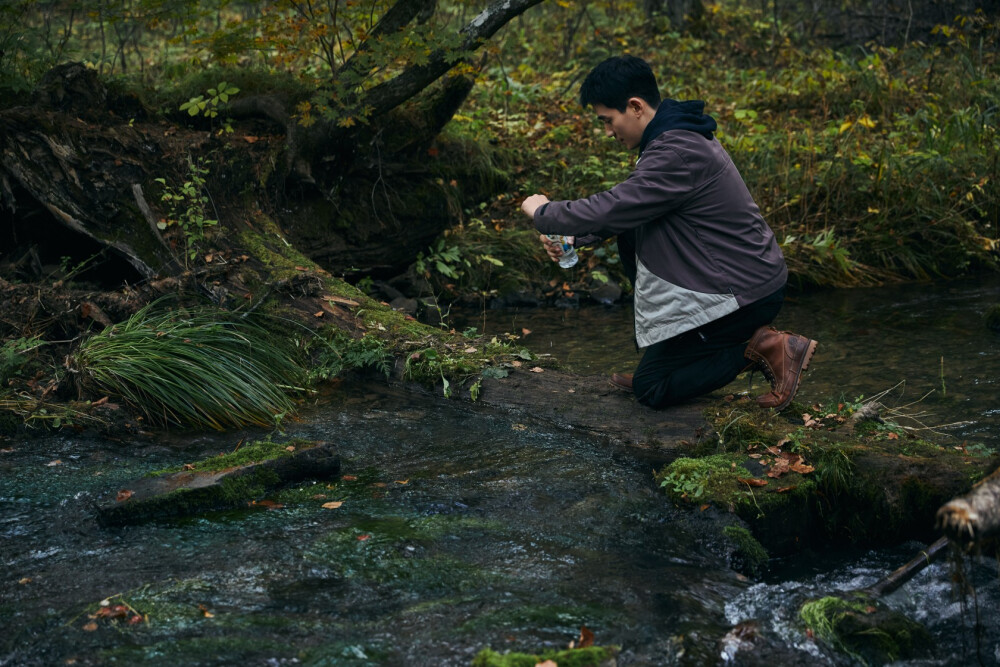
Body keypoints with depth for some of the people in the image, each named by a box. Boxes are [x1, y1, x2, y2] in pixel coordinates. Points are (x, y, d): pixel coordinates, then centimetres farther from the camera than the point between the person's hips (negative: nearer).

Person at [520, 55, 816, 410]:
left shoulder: (679, 154, -25)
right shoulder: (676, 134, 8)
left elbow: (610, 209, -24)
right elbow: (622, 207, 19)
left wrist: (543, 213, -7)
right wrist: (574, 237, 7)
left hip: (745, 295, -10)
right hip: (749, 274, 10)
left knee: (650, 389, 0)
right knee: (630, 235, 13)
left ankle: (759, 348, -3)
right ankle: (658, 347, 16)